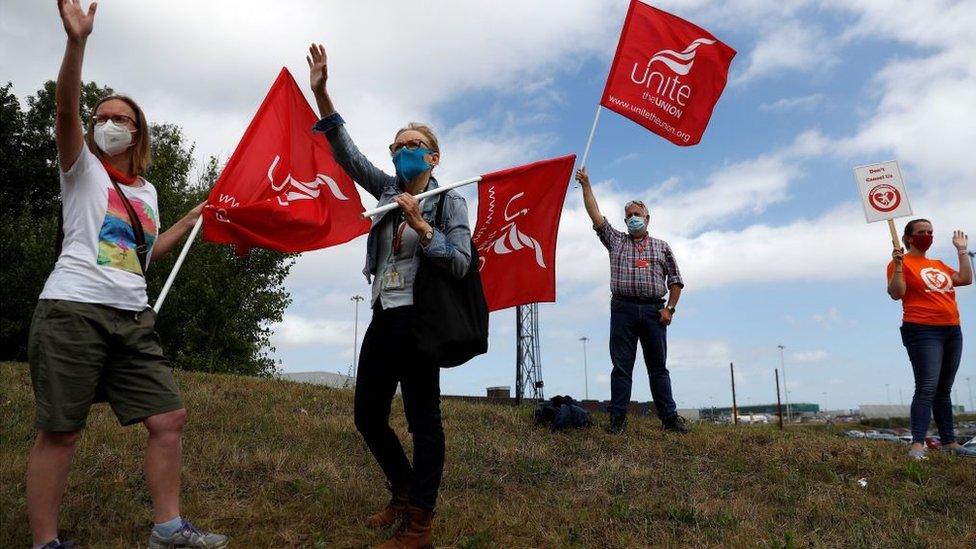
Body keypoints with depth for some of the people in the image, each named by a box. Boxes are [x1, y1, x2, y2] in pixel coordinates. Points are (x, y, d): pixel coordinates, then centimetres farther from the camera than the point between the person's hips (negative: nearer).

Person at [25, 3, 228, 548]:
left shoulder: (147, 191, 21)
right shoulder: (83, 167, 7)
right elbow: (66, 109, -12)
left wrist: (191, 219, 33)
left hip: (133, 318, 5)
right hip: (74, 309, -5)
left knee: (169, 418, 0)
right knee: (60, 432, -4)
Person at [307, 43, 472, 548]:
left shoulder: (450, 201, -2)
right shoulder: (388, 190, 13)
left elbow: (460, 264, -11)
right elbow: (349, 156, 5)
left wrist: (420, 225, -22)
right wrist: (322, 95, -4)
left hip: (419, 321, -7)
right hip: (383, 318, 7)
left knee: (423, 421, -1)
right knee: (368, 416, 12)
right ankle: (403, 492, 34)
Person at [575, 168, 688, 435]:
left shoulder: (661, 247, 15)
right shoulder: (616, 241, 15)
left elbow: (675, 280, 12)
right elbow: (595, 214, 7)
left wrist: (669, 308, 0)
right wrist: (586, 184, 4)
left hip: (653, 310, 0)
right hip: (623, 309, 0)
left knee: (658, 367, 3)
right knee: (621, 366, -1)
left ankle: (670, 417, 5)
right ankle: (618, 418, 1)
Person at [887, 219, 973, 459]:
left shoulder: (938, 265, 21)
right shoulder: (902, 262, -2)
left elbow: (966, 279, 13)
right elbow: (896, 293, -13)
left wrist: (962, 251, 17)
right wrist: (898, 266, -25)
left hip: (951, 331, 8)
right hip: (922, 331, -8)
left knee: (944, 390, 10)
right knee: (927, 387, -18)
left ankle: (949, 442, 15)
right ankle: (917, 445, -21)